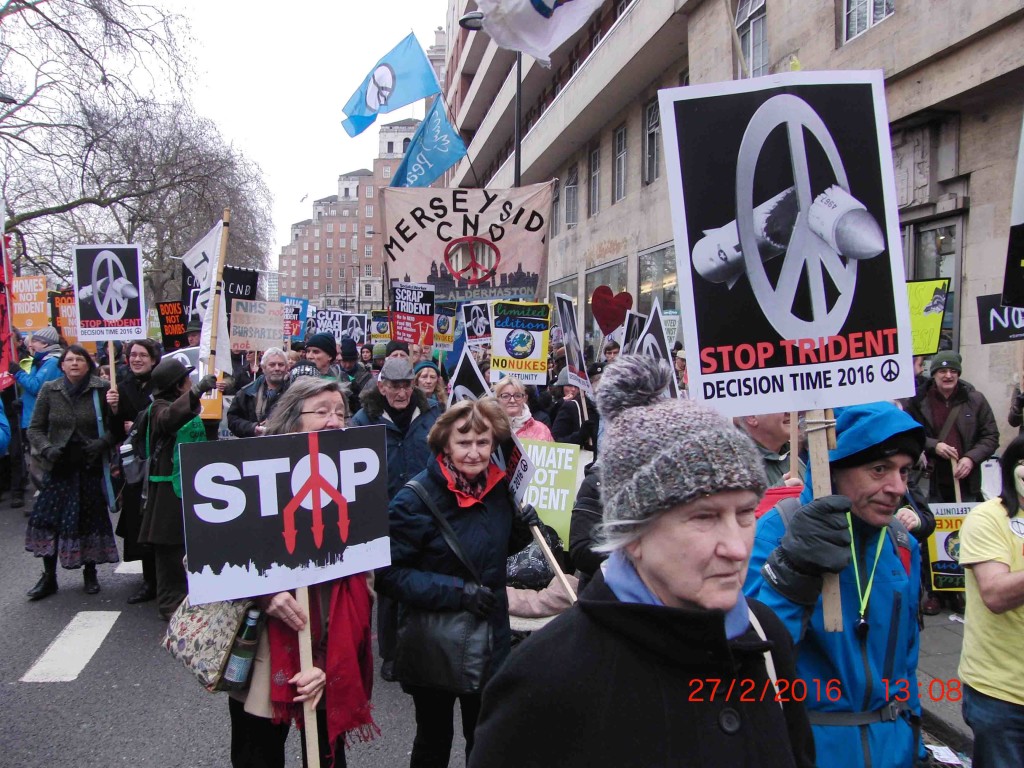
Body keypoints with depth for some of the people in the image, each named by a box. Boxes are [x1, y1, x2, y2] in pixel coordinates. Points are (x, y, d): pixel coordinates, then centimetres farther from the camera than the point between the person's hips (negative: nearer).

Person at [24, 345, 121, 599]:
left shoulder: (102, 389, -4)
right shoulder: (49, 390, 3)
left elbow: (115, 428, -2)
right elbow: (35, 429, 6)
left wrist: (104, 443, -20)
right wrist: (47, 449, -11)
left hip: (91, 465, -2)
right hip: (58, 466, 2)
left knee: (90, 519, 5)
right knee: (48, 518, 1)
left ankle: (90, 573, 23)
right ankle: (49, 577, 14)